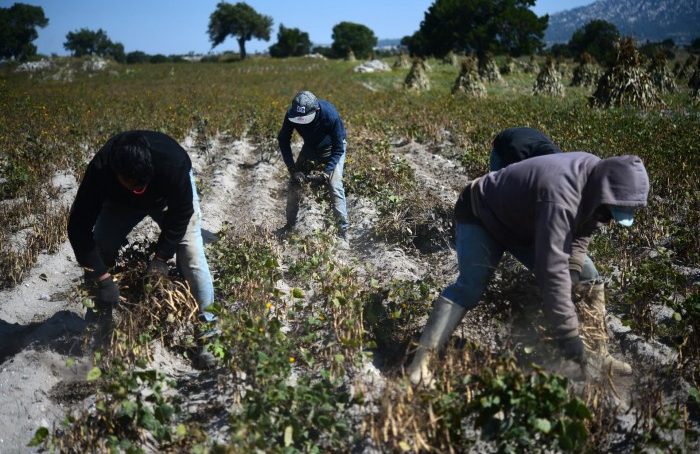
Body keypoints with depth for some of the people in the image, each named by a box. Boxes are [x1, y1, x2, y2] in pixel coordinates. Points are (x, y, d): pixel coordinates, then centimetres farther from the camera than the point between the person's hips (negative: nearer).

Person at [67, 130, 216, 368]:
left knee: (192, 257, -16)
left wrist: (161, 257, -29)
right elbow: (79, 227, -33)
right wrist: (103, 278, -37)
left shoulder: (172, 161, -44)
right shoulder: (100, 169, -40)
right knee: (99, 253, -8)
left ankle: (206, 326, -4)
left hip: (171, 194, -2)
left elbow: (181, 213, -26)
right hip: (120, 200, 2)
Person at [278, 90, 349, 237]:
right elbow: (283, 140, -14)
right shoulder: (291, 115, -27)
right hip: (310, 147, 4)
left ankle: (343, 230, -13)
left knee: (335, 186, -19)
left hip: (332, 149, -4)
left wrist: (327, 171, -35)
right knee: (294, 182, -3)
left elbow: (338, 148, -27)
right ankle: (290, 225, 13)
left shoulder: (330, 115, -37)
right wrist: (292, 169, -22)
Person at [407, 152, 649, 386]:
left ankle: (595, 352, 10)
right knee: (470, 286, -29)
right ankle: (421, 361, -31)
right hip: (481, 216, -8)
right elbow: (552, 271, -49)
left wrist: (574, 267, -19)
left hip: (524, 223, 8)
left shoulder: (597, 173, -15)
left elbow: (582, 230, 1)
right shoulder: (559, 197, -44)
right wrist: (572, 344, -48)